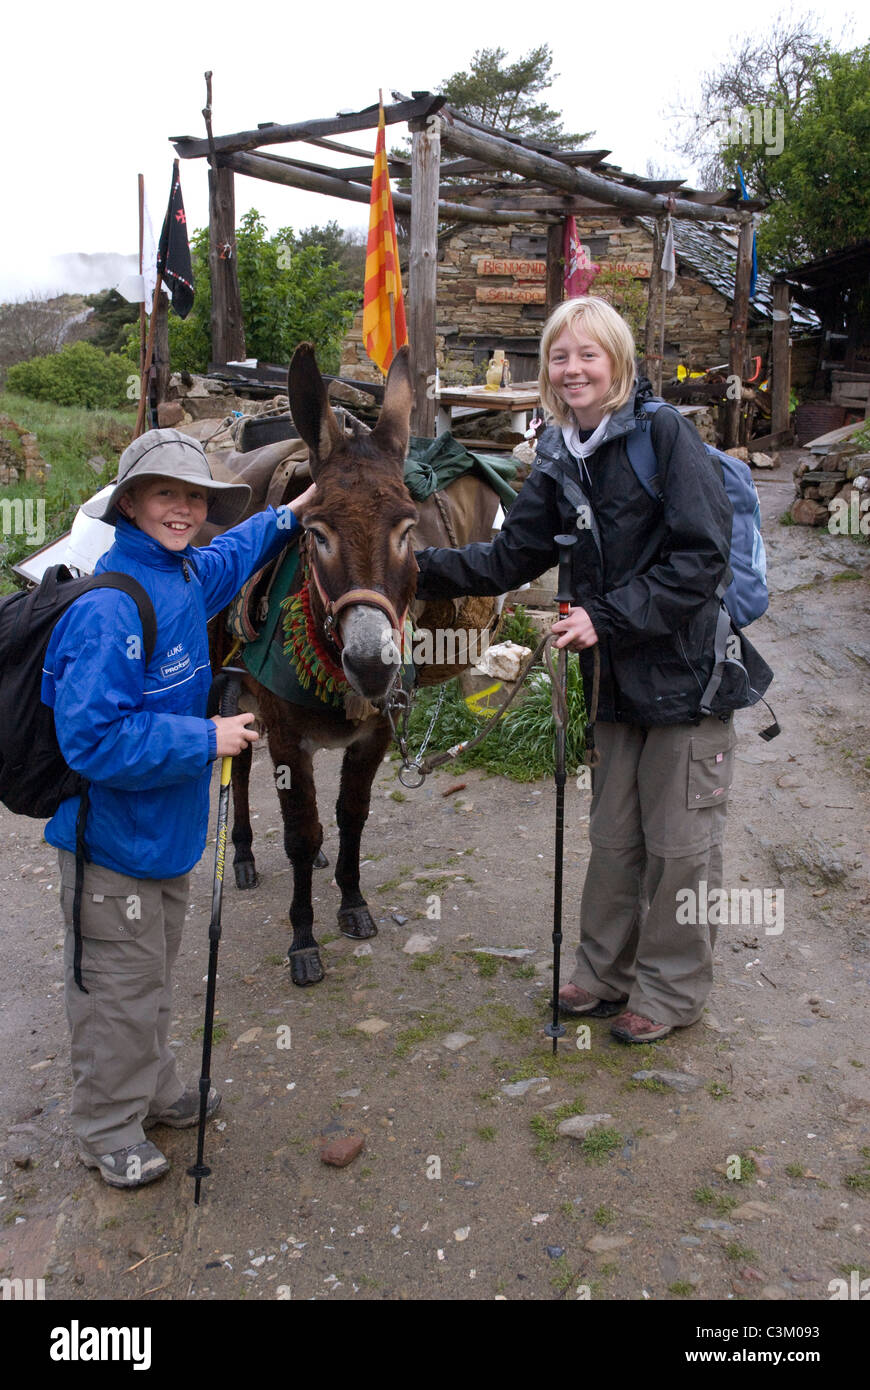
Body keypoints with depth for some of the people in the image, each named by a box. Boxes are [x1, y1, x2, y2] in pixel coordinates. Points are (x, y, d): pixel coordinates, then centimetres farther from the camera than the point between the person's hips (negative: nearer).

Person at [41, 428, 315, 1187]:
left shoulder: (186, 576, 3)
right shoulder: (107, 609, -26)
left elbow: (230, 555, 29)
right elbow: (93, 737, -30)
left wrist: (289, 516, 24)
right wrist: (206, 739, -25)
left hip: (168, 827, 9)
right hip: (113, 837, -9)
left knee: (155, 974, 25)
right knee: (121, 989, 8)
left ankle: (155, 1090, 44)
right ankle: (109, 1130, 28)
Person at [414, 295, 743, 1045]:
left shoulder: (665, 432, -15)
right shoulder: (561, 460, 5)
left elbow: (702, 555, -20)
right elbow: (512, 556, 6)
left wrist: (608, 617, -24)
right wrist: (422, 569, -6)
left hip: (688, 669, -6)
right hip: (619, 675, 7)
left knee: (680, 840, 8)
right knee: (614, 834, 18)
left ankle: (671, 989, 27)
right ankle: (605, 972, 36)